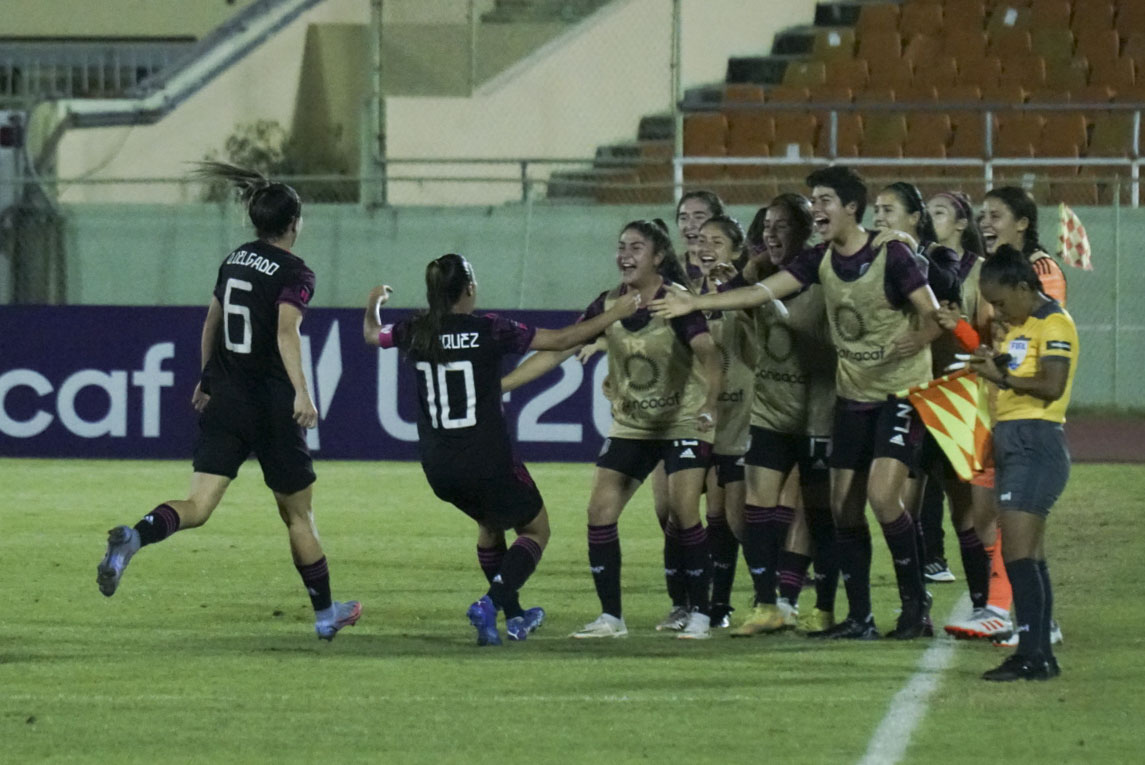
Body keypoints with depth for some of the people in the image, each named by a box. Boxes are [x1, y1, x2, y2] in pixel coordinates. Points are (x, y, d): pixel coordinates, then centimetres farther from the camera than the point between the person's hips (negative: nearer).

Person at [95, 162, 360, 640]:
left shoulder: (235, 261, 12)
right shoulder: (295, 273, -10)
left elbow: (211, 323, 23)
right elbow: (286, 331, -26)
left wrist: (207, 380, 37)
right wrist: (301, 391, -37)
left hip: (224, 401, 5)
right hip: (271, 406, -5)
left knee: (197, 507, -6)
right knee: (298, 514, 12)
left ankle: (134, 537, -36)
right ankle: (325, 614, 25)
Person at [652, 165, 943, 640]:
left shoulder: (890, 256, -15)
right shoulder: (821, 262, 4)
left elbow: (934, 316, -14)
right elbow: (762, 292, 2)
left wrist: (915, 340, -30)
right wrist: (694, 304, -4)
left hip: (900, 391, -7)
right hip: (853, 395, 7)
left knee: (883, 493, -21)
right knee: (844, 506, 3)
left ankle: (915, 602, -6)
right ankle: (859, 617, 12)